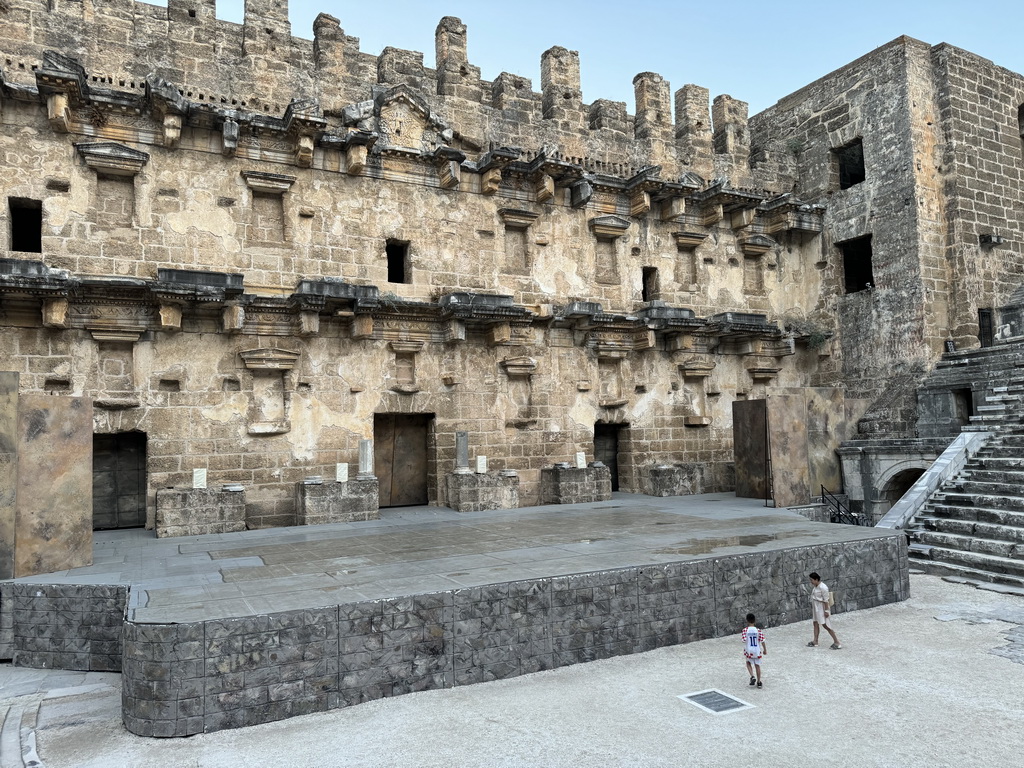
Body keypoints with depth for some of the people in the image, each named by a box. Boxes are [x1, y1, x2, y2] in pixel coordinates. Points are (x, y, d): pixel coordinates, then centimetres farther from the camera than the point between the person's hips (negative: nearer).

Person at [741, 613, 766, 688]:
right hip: (757, 651, 1)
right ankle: (758, 682, 24)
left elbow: (744, 641, -17)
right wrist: (765, 650, 5)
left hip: (748, 651, -1)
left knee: (748, 663, 23)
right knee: (757, 665, 17)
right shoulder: (759, 630, -9)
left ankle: (752, 676, 3)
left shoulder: (745, 630, -13)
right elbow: (762, 641, -9)